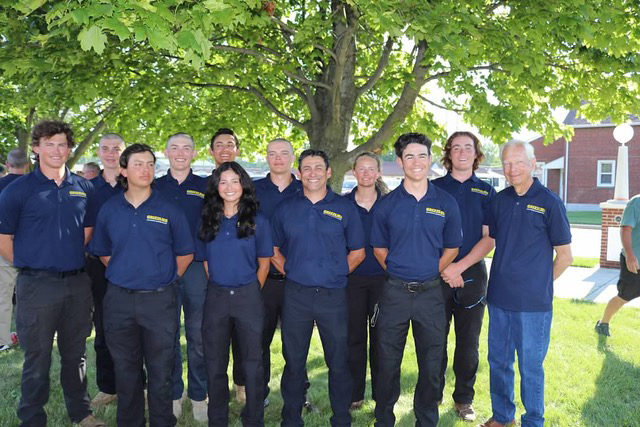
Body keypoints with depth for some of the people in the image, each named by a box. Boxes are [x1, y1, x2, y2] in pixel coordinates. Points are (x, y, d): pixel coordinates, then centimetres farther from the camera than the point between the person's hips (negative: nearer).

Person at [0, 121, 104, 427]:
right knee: (37, 359, 8)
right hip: (37, 285, -3)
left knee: (75, 354, 17)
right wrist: (30, 267, 1)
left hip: (78, 283, 4)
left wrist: (73, 261, 10)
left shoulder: (83, 188, 6)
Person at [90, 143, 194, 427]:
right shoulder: (109, 209, 3)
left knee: (160, 371, 6)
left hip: (159, 300, -2)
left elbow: (185, 254, 4)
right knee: (126, 370, 14)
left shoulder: (169, 210, -3)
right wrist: (124, 274, 10)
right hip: (119, 299, 2)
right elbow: (103, 252, 15)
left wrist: (165, 279, 3)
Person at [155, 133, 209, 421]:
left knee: (198, 336, 4)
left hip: (197, 267, -1)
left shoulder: (205, 187, 7)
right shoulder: (154, 187, 10)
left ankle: (199, 395, 17)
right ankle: (173, 394, 21)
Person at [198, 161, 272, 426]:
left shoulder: (257, 221, -1)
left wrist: (250, 293, 2)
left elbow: (264, 264, 4)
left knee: (252, 362, 7)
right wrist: (218, 289, 7)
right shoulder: (207, 221, 5)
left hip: (248, 296, -2)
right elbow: (205, 262, 10)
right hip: (216, 297, 2)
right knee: (215, 363, 11)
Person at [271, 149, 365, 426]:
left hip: (333, 296, -1)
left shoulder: (345, 208, 3)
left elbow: (357, 252, 8)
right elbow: (273, 249, 14)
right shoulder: (285, 208, 6)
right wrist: (289, 270, 2)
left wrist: (336, 273, 0)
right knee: (293, 362, 10)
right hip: (295, 296, 1)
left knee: (338, 363, 7)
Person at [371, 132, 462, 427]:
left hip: (431, 292, 1)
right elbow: (379, 248, 8)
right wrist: (398, 273, 3)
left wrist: (430, 273, 2)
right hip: (395, 292, 0)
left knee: (431, 362, 10)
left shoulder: (446, 203, 1)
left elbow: (452, 248, 8)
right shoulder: (387, 204, 0)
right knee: (388, 361, 9)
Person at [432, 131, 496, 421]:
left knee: (468, 342, 8)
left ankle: (464, 399, 23)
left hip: (472, 273, 1)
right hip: (435, 274, -1)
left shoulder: (486, 192, 7)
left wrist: (460, 266, -13)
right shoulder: (434, 188, 4)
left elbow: (489, 238, 0)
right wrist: (442, 267, -11)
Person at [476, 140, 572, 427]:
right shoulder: (499, 200, 5)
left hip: (533, 303, -4)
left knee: (530, 367, 7)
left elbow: (564, 256, -2)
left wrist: (539, 284, 2)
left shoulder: (549, 202, -7)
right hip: (499, 298, 5)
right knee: (498, 361, 16)